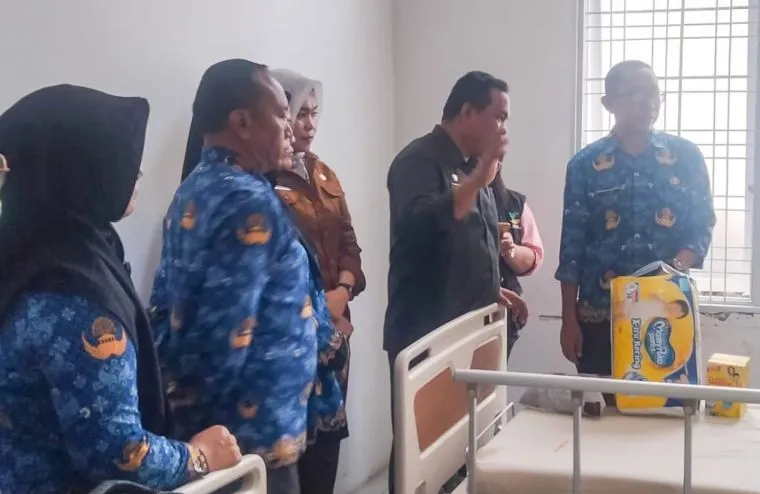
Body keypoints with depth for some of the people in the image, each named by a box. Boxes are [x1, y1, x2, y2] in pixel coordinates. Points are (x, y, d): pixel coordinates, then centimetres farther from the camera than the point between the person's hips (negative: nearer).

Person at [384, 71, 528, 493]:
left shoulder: (472, 167, 16)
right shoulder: (419, 160, -11)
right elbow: (421, 224, -30)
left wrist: (494, 290, 13)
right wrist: (482, 174, -28)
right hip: (425, 335, -8)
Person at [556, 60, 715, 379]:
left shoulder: (686, 157, 4)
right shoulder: (585, 164, 2)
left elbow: (702, 226, 5)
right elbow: (572, 244, 3)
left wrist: (677, 266, -16)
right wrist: (568, 319, 0)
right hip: (598, 316, 0)